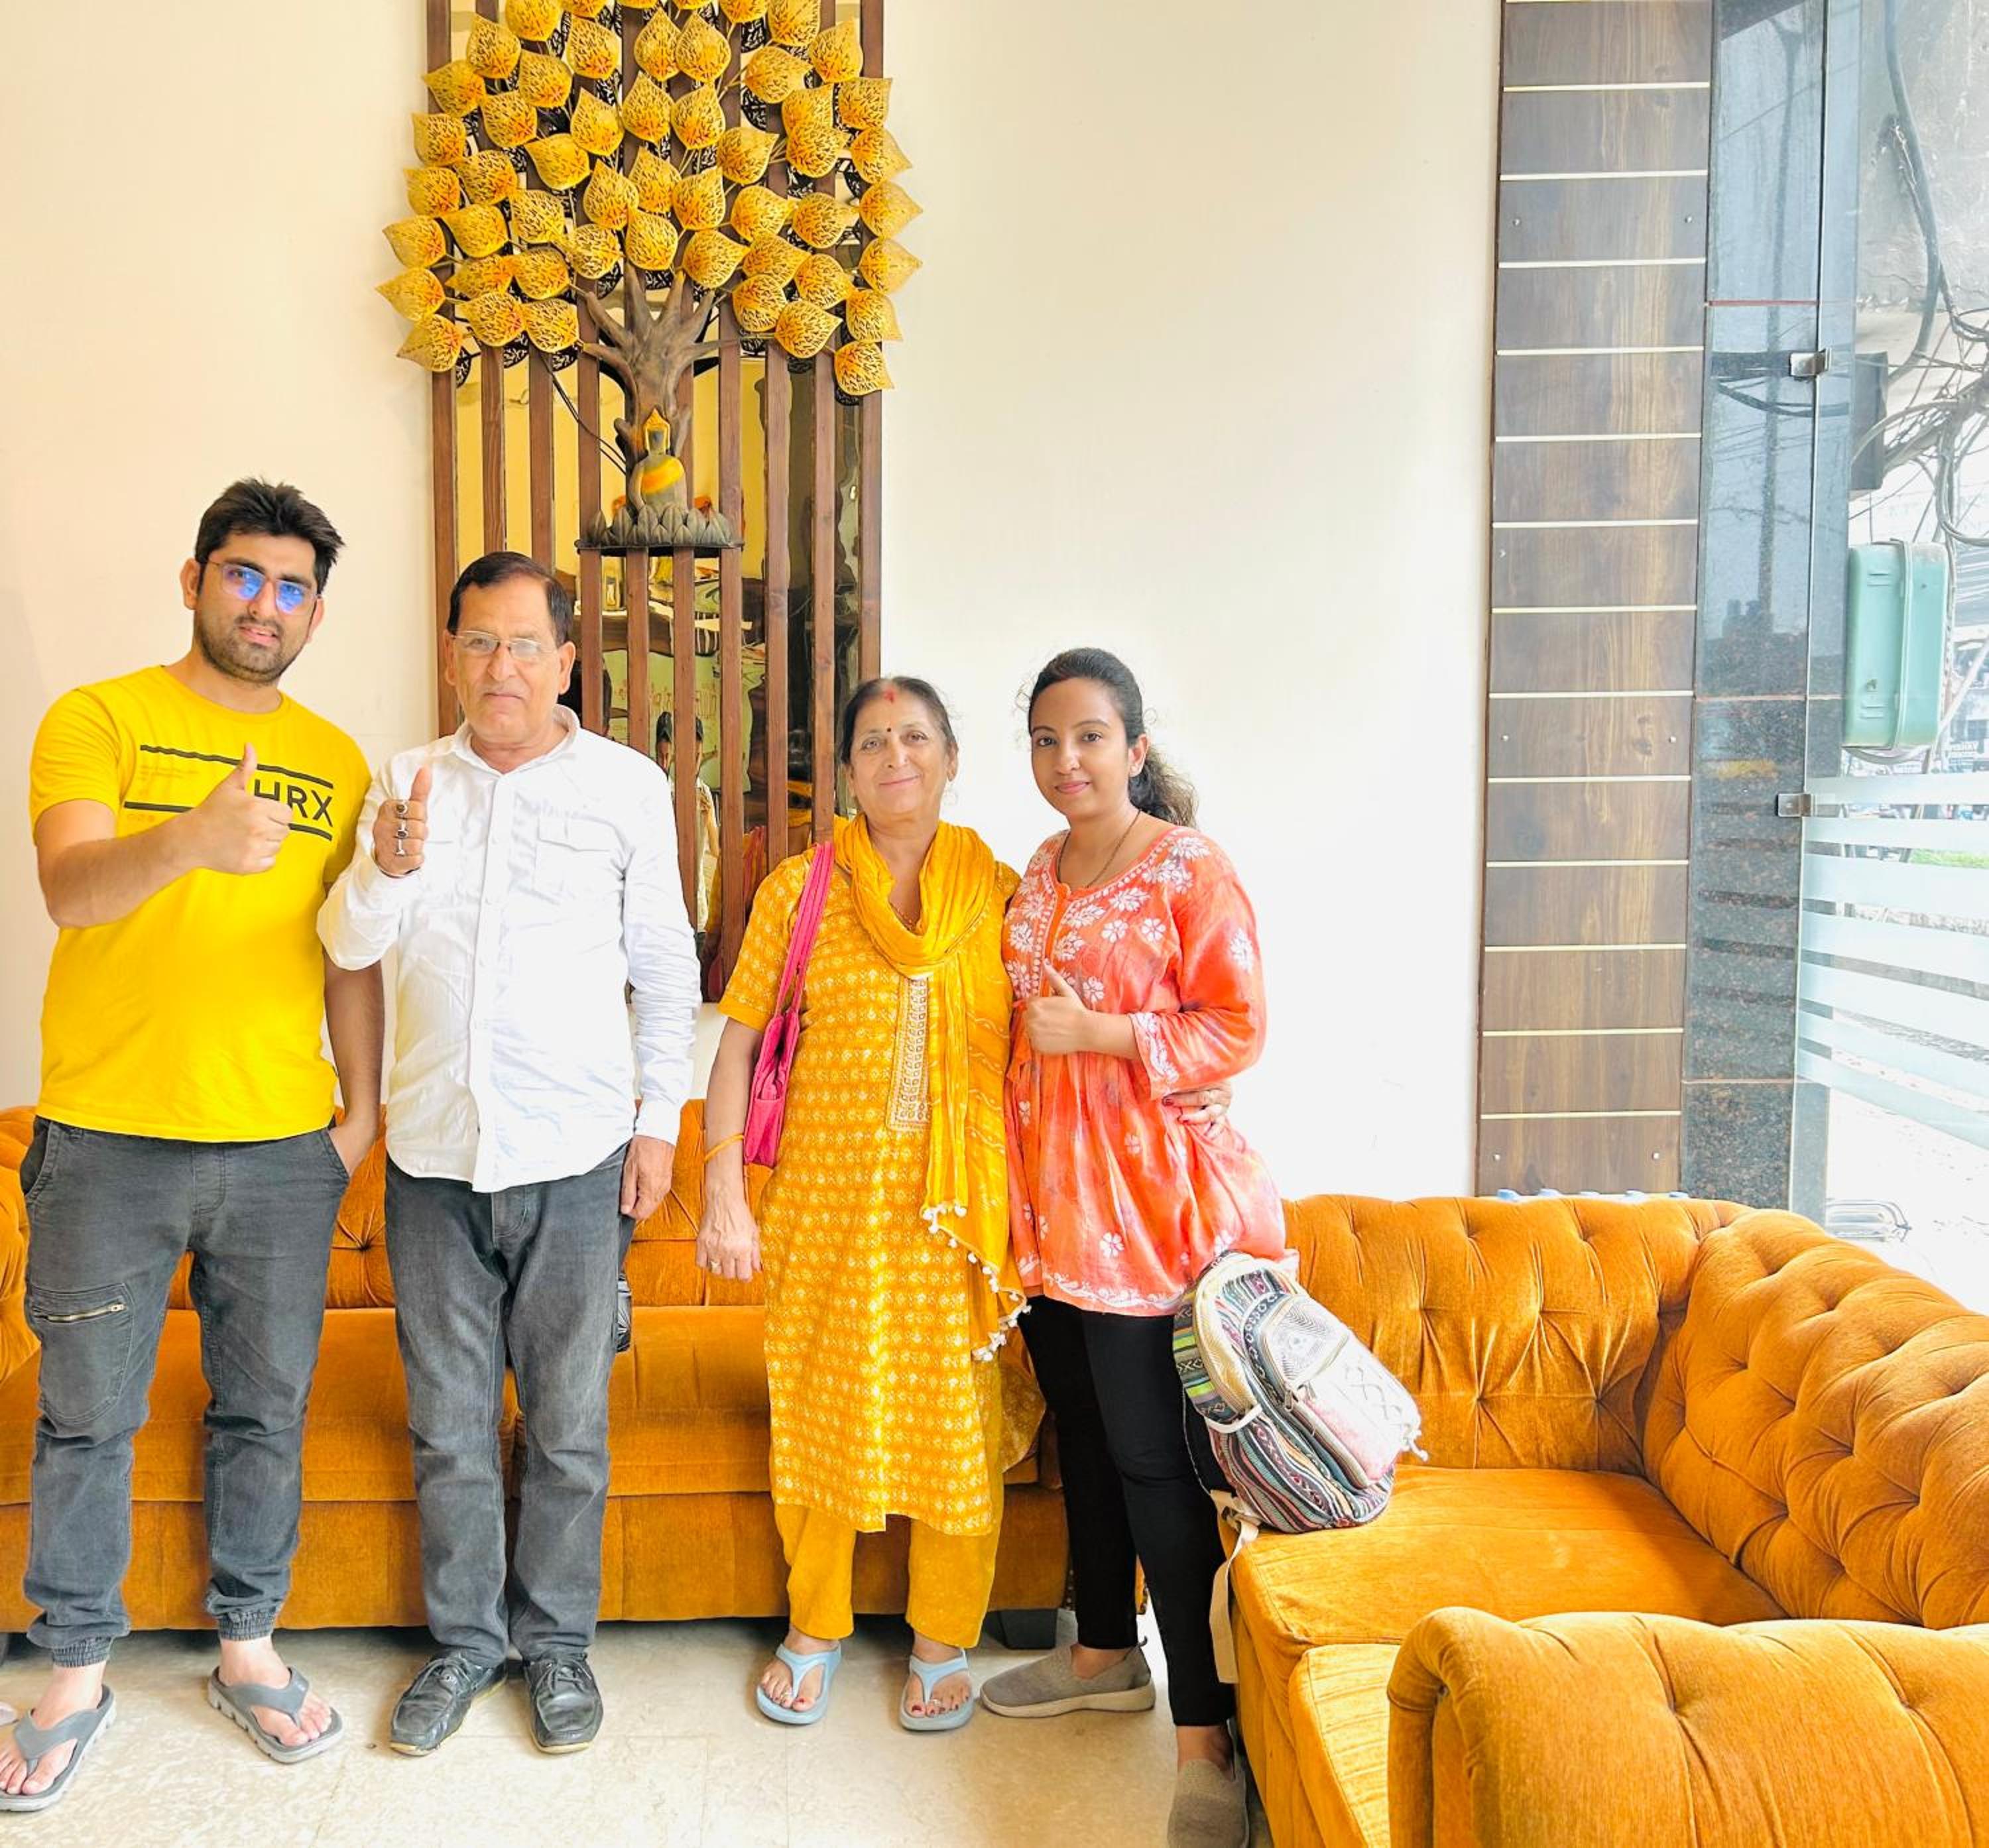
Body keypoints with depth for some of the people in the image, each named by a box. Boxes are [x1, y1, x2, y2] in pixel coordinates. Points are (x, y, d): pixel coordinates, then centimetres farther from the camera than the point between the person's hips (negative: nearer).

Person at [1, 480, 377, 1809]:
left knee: (267, 1410, 12)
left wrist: (363, 1106, 6)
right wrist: (192, 840, -38)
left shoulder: (336, 760, 10)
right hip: (109, 1143, -2)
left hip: (283, 1149, 3)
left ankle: (248, 1648, 30)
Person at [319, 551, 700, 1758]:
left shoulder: (628, 785, 0)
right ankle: (465, 1640, 31)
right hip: (433, 1152, 2)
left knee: (568, 1420, 8)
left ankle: (558, 1641, 27)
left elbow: (667, 967, 3)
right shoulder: (408, 780, 6)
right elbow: (349, 947, 0)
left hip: (572, 1155, -2)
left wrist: (659, 1121, -2)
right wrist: (388, 868, -21)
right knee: (448, 1418, 13)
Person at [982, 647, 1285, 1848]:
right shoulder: (1036, 876, 12)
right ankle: (1107, 1653, 36)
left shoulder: (1192, 870, -10)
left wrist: (1096, 1034, -19)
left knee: (1154, 1458, -4)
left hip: (1147, 1198, -7)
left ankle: (1205, 1736, 9)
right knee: (1082, 1435, 17)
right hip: (1050, 1197, 7)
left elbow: (1240, 1029, -13)